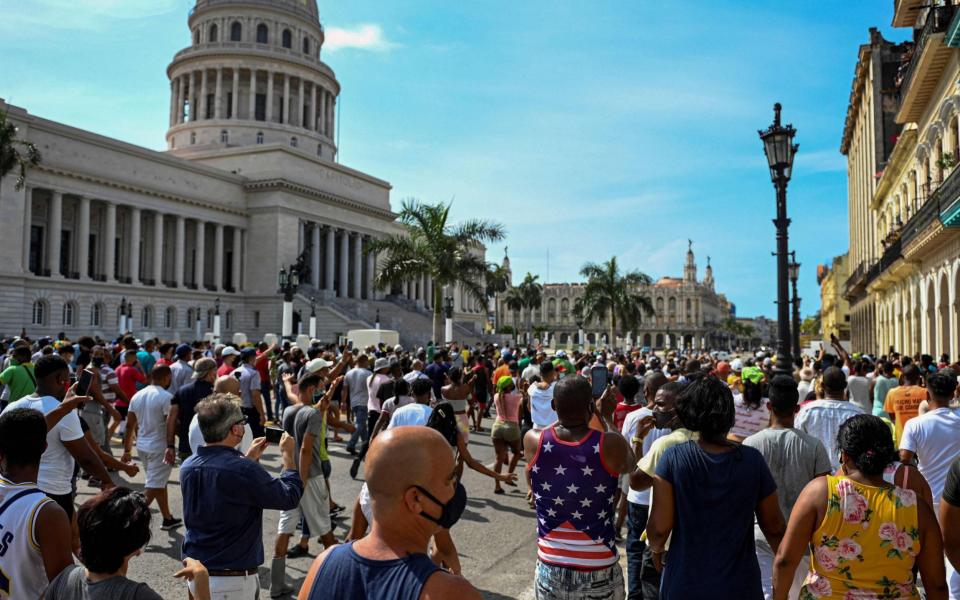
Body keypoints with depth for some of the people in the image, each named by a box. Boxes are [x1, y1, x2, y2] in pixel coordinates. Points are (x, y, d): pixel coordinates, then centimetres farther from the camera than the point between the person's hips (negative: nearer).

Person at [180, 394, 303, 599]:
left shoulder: (187, 467, -4)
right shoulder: (243, 471, -26)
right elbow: (289, 497, -14)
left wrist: (249, 458, 19)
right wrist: (288, 455, -1)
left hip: (195, 572, 7)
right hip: (233, 580, -7)